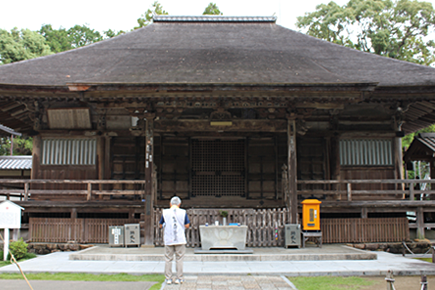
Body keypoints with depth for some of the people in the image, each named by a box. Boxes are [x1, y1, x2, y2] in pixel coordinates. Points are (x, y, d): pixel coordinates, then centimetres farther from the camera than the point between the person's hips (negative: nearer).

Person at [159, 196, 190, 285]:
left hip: (168, 240, 0)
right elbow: (187, 226, 0)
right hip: (180, 240, 0)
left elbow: (161, 226, 6)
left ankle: (168, 278, 9)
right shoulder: (183, 212, -1)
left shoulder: (165, 212, 1)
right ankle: (179, 278, 9)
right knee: (179, 259, 6)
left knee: (168, 259, 7)